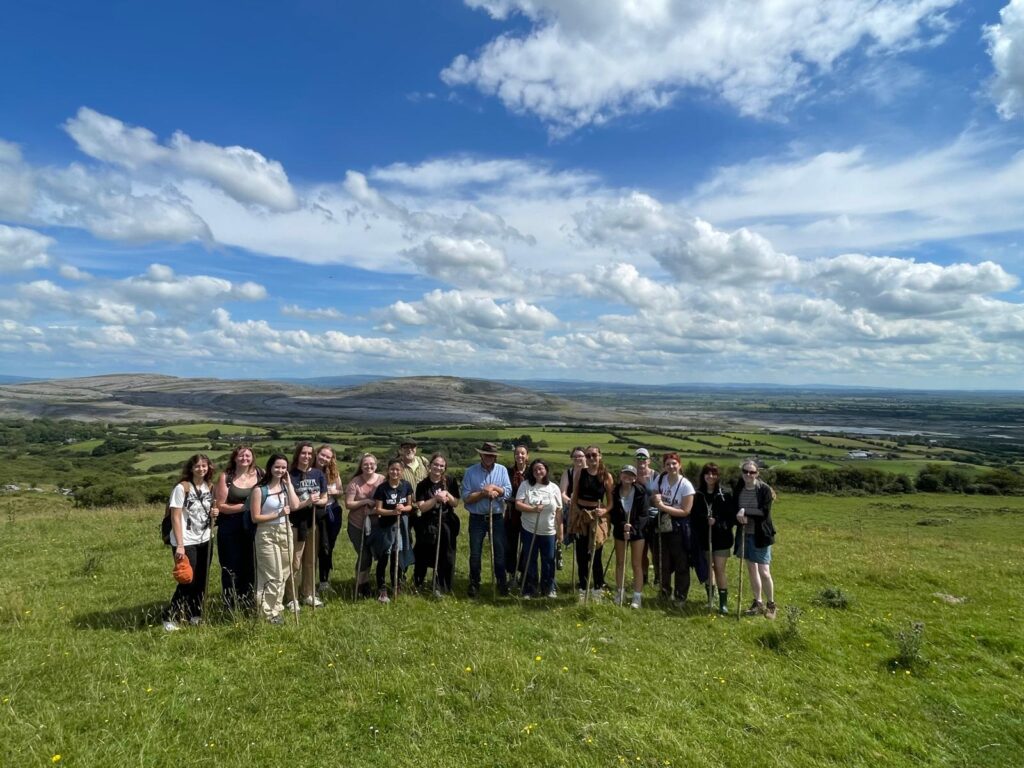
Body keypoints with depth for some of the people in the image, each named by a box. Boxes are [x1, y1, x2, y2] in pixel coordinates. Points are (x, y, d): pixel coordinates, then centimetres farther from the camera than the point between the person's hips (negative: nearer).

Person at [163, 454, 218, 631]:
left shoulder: (208, 487, 6)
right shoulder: (182, 487, -12)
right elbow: (175, 518, -14)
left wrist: (213, 514, -4)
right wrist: (179, 545, -18)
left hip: (204, 541, 6)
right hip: (186, 543, -6)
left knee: (201, 581, 10)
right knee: (188, 582, -2)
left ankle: (195, 616, 25)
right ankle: (170, 618, 15)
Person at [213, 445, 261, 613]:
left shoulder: (260, 474, 3)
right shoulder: (226, 477, -4)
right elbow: (220, 506, -7)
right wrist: (243, 506, -18)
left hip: (252, 528, 3)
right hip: (230, 530, -2)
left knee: (251, 566, 9)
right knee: (232, 567, 6)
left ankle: (247, 602, 25)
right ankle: (231, 606, 20)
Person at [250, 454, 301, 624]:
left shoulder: (285, 486, 4)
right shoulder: (260, 490, -11)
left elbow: (295, 506, -11)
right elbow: (255, 517, -11)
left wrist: (289, 483, -9)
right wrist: (278, 514, -19)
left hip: (285, 532, 5)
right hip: (267, 535, -5)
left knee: (283, 574, 11)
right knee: (274, 576, 0)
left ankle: (276, 607, 25)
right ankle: (268, 612, 14)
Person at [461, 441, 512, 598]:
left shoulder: (502, 470, 0)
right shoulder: (471, 472, -6)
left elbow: (508, 492, -8)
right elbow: (466, 497, -11)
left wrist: (494, 487, -20)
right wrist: (484, 493, -19)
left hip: (496, 518, 1)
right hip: (477, 519, -1)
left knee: (499, 552, 8)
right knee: (475, 553, 8)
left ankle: (502, 583, 24)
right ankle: (474, 584, 24)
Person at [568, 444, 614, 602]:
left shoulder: (607, 476, -3)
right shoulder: (579, 472, 0)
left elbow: (611, 501, 0)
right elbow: (574, 496, 5)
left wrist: (604, 510, -19)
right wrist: (571, 517, 3)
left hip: (597, 517, -1)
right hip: (580, 515, 2)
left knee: (596, 554, 0)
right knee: (581, 554, 7)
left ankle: (597, 589, 17)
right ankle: (583, 589, 20)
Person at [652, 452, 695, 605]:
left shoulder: (686, 485, -15)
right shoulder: (660, 479, -2)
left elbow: (685, 511, -18)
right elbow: (656, 502, 9)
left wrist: (664, 506, -23)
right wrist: (656, 499, -15)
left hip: (679, 530, -4)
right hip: (663, 528, 4)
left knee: (681, 564, 5)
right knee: (664, 563, 15)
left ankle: (680, 597, 21)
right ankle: (665, 593, 33)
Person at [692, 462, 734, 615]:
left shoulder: (725, 494, -6)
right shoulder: (698, 494, 1)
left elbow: (731, 516, -7)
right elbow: (693, 517, 5)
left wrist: (717, 523, -19)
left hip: (721, 538, -3)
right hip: (703, 538, 3)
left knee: (720, 570, -4)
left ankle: (723, 602, 5)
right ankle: (710, 597, 30)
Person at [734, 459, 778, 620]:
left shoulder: (765, 489, -12)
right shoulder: (738, 489, 1)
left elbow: (765, 512, -18)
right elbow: (734, 509, 6)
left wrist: (745, 511, -22)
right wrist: (740, 517, -14)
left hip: (760, 535, -5)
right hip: (745, 534, 5)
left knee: (764, 572, -3)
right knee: (752, 570, 13)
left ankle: (771, 605, 16)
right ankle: (758, 603, 26)